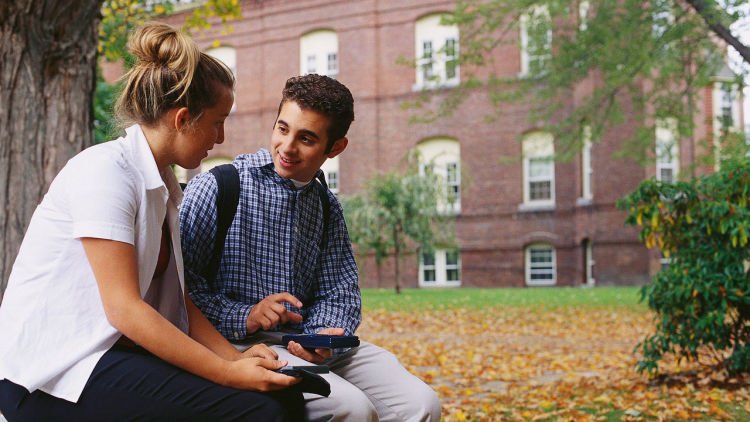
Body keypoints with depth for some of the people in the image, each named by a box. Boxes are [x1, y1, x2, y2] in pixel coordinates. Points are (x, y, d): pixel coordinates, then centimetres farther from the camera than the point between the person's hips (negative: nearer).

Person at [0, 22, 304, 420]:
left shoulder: (162, 186, 12)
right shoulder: (105, 171, -14)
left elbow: (177, 299, 7)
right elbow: (123, 308, -21)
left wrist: (236, 357, -8)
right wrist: (229, 373, -21)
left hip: (114, 353, 8)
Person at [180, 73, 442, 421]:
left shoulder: (327, 207, 14)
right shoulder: (215, 188, -5)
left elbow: (339, 292, 10)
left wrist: (324, 334, -12)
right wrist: (244, 319, -21)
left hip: (309, 342, 6)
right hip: (239, 342, -5)